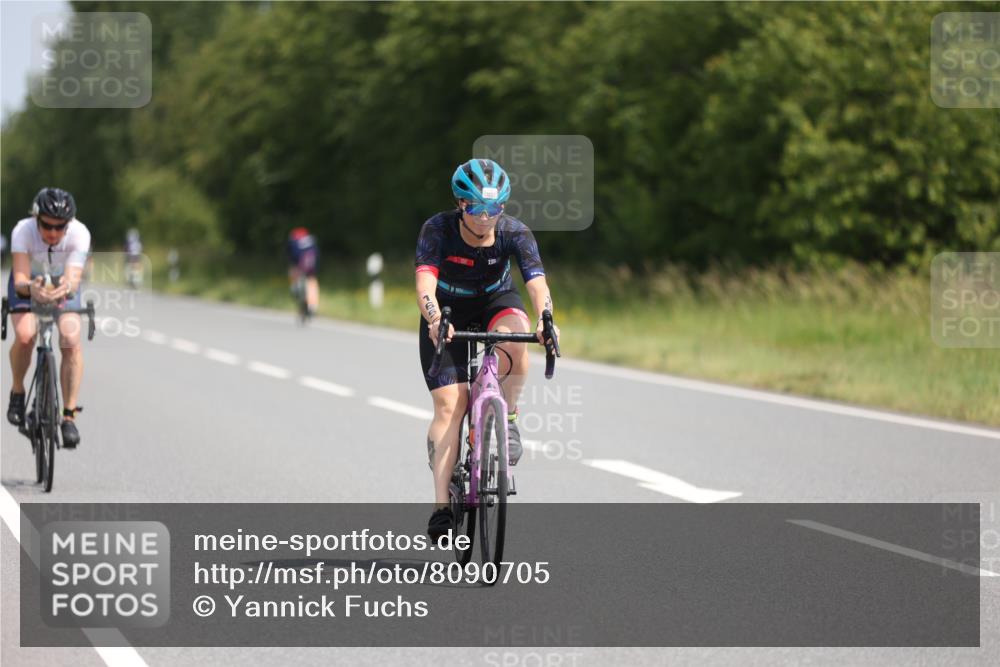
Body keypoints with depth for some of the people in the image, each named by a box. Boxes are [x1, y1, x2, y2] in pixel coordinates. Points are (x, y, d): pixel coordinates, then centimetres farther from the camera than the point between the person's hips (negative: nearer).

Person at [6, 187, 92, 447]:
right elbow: (20, 279, -39)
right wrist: (30, 288, -62)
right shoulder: (23, 231, -33)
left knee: (71, 339, -23)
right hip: (28, 282, -1)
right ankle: (17, 392, 1)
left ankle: (69, 416, -14)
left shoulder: (79, 233, -32)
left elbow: (73, 278, -40)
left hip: (62, 284, 1)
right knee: (25, 335, -27)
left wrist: (67, 287, -64)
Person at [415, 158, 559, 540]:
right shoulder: (438, 230, -26)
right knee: (450, 405, -16)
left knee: (513, 334, -36)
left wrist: (545, 319, -55)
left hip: (496, 304, 1)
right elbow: (425, 282, -38)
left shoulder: (515, 233, -22)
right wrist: (435, 320, -58)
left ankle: (508, 418, -13)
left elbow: (536, 282, -34)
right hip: (447, 314, -1)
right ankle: (441, 505, -16)